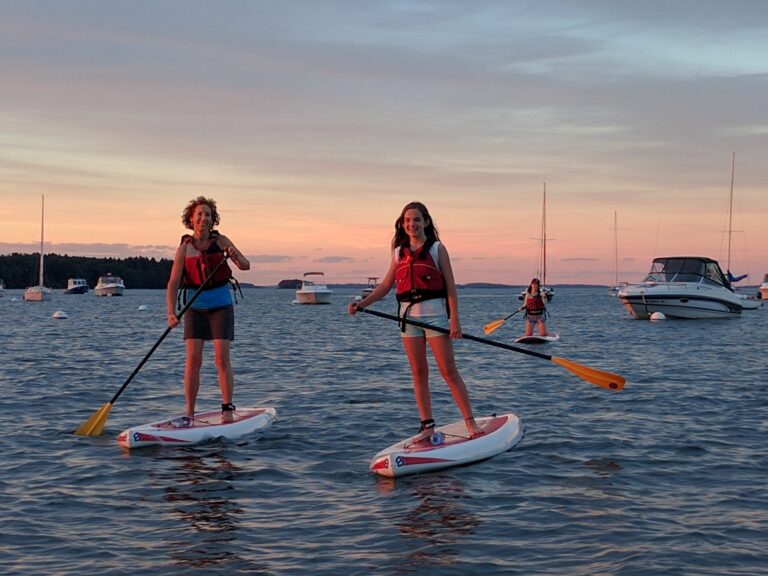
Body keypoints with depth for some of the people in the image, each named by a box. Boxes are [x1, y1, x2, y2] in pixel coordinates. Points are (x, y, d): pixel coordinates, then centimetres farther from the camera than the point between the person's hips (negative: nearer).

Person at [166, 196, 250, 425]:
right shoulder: (184, 248, -5)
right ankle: (189, 413, -2)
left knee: (222, 358, -7)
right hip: (195, 307, 0)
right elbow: (173, 283, -10)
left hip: (221, 305, 0)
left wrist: (235, 256, -31)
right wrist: (171, 313, -24)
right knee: (193, 359, -6)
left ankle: (228, 409, -1)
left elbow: (245, 265, -8)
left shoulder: (220, 241, -2)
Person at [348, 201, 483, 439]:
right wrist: (362, 304, 1)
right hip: (408, 314, 4)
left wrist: (454, 319, -10)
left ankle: (470, 422, -3)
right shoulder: (399, 252, 11)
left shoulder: (437, 249, -1)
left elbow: (450, 286, -3)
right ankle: (427, 426, 11)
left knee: (448, 370, -6)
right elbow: (386, 285, 13)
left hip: (434, 312, -4)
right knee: (418, 373, 6)